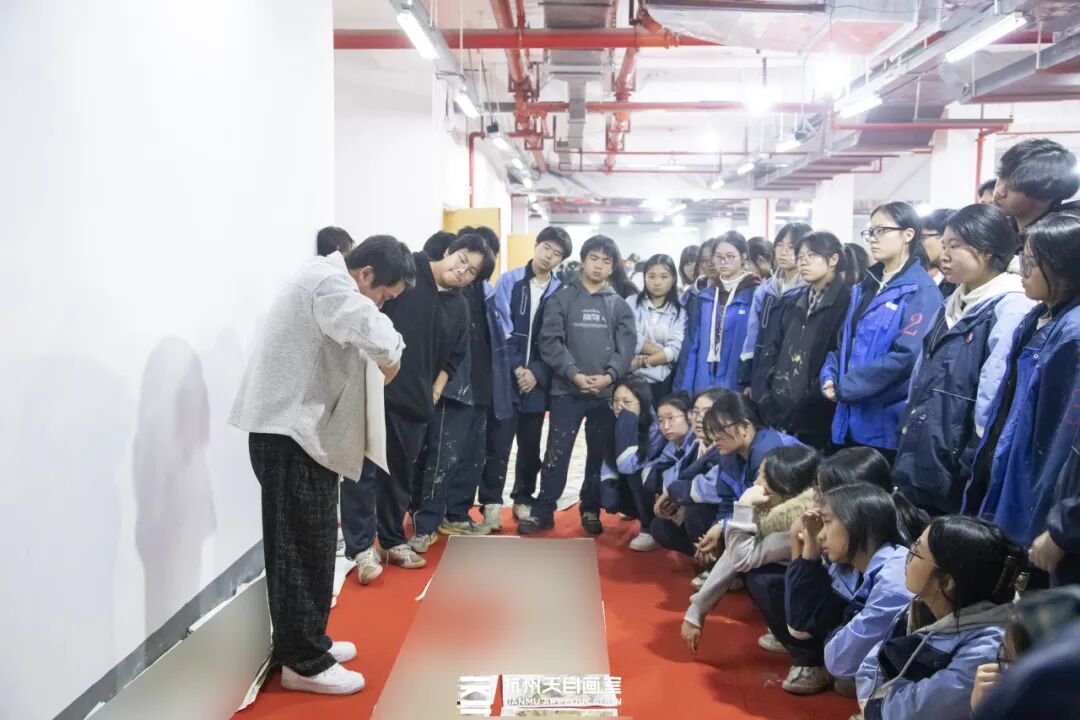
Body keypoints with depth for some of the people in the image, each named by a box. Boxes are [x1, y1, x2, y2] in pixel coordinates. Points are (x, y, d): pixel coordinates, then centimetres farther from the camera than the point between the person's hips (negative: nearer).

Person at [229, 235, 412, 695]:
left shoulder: (328, 282, 17)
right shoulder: (328, 282, -18)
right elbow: (375, 333, -33)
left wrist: (379, 356, 0)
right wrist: (390, 357, -13)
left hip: (305, 430, 11)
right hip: (288, 433, -11)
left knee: (312, 544, 18)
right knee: (300, 549, -2)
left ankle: (307, 642, 31)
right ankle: (303, 663, 8)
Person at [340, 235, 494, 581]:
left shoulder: (459, 308, 13)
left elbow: (451, 357, 20)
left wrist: (436, 390, 8)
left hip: (415, 398, 6)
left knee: (401, 472, 14)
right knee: (364, 468, -6)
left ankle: (392, 541, 28)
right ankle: (361, 548, 2)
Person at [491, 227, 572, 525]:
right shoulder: (509, 281, 0)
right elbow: (501, 329, -5)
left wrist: (536, 372, -10)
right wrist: (515, 367, -11)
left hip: (537, 381, 2)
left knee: (530, 445, 12)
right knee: (499, 443, -3)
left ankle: (523, 498, 26)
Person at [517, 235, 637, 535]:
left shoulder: (620, 305, 9)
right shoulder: (562, 299, 4)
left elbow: (626, 347, 1)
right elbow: (550, 342, -4)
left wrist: (609, 376, -15)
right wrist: (575, 374, -15)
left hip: (607, 392, 2)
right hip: (567, 390, -2)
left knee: (599, 453, 10)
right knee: (557, 452, 0)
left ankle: (591, 509, 24)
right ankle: (543, 510, 9)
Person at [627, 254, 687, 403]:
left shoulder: (679, 311, 7)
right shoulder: (633, 303, 6)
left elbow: (674, 350, -6)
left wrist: (643, 362, -14)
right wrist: (658, 351, -8)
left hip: (663, 381, 1)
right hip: (632, 378, -1)